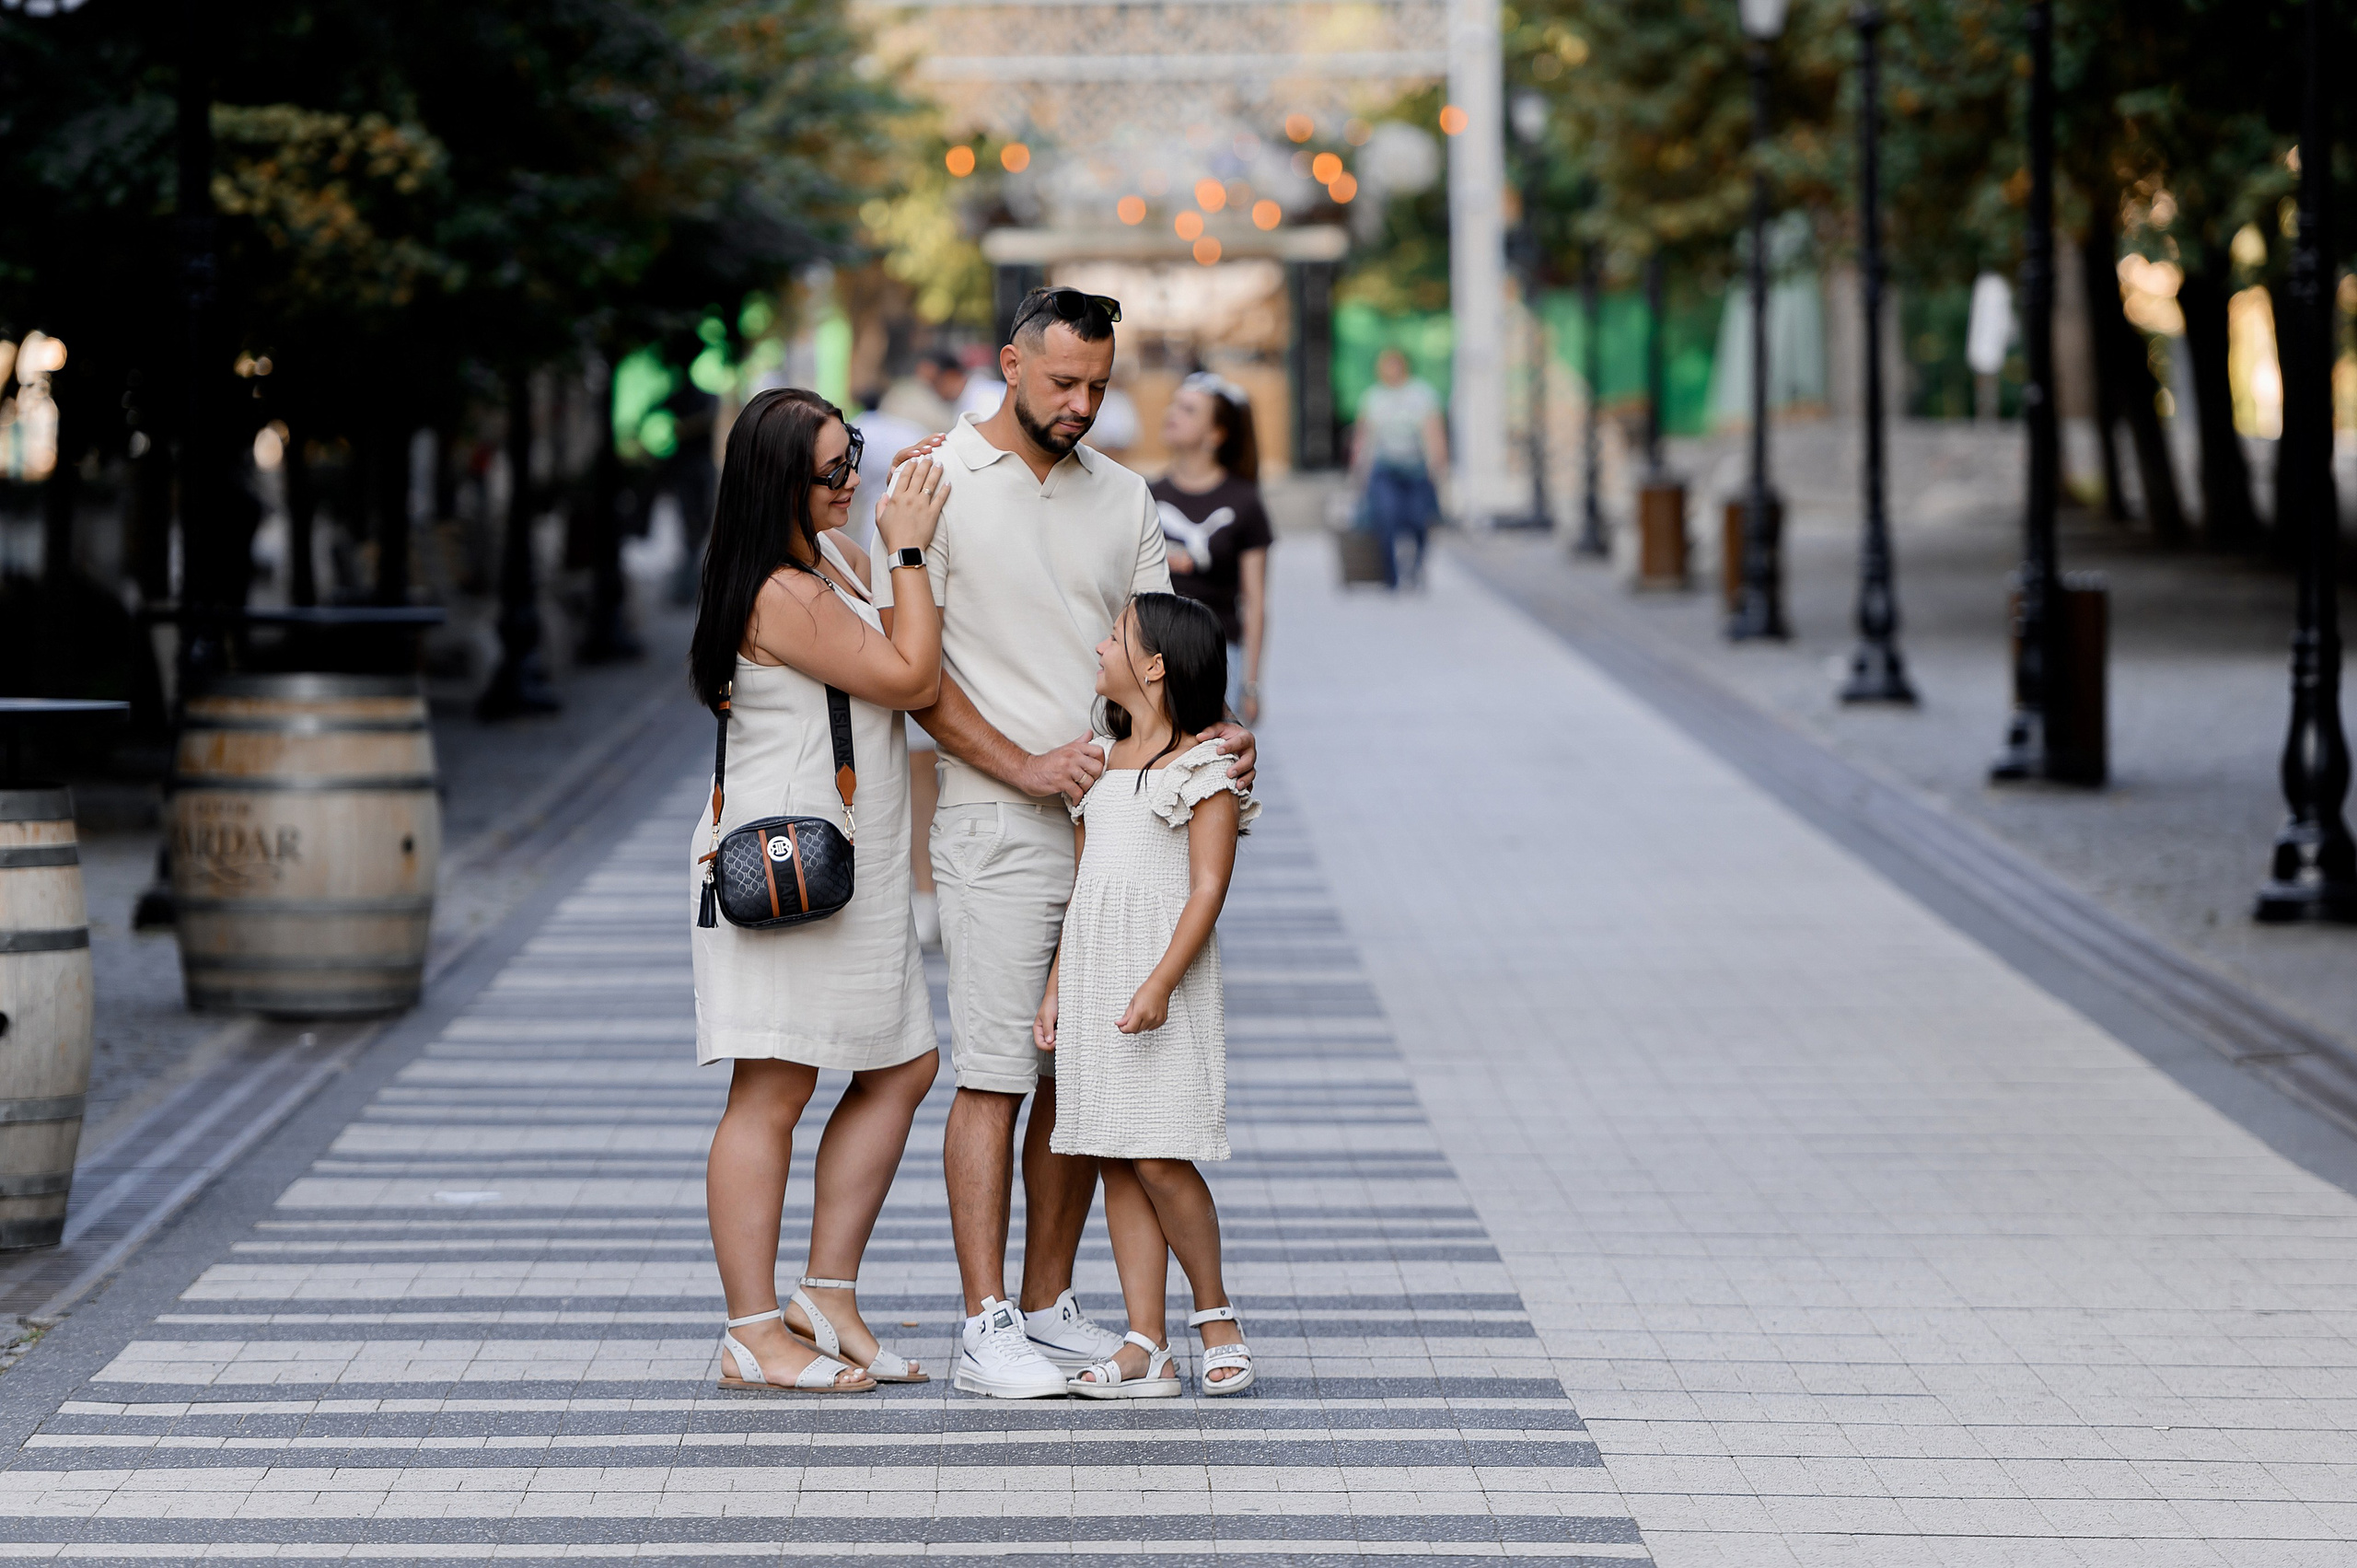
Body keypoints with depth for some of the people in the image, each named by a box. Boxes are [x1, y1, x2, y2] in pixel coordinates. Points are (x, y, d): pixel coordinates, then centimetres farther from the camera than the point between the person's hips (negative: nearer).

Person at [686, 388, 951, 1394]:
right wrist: (910, 549, -11)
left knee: (901, 1069, 11)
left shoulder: (839, 555, 12)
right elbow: (912, 679, -17)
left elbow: (907, 675, 25)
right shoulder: (783, 596, -19)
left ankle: (826, 1297, 16)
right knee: (774, 1093, -7)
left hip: (851, 871, 10)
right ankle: (754, 1337, -4)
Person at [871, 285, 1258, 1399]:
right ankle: (986, 1329, -5)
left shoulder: (1121, 495, 13)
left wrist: (1216, 733, -7)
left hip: (1111, 821, 6)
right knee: (996, 1077, -7)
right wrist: (1028, 768, -16)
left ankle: (1050, 1306, 17)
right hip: (995, 824, -6)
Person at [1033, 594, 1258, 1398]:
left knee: (1162, 1159, -11)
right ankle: (1146, 1347, 4)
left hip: (1165, 983, -7)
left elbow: (1209, 886, -12)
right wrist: (1056, 989, 13)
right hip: (1094, 984, 7)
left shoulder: (1202, 767, -6)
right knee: (1118, 1165, 3)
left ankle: (1216, 1315, 8)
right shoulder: (1100, 765, 15)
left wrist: (1160, 983, -21)